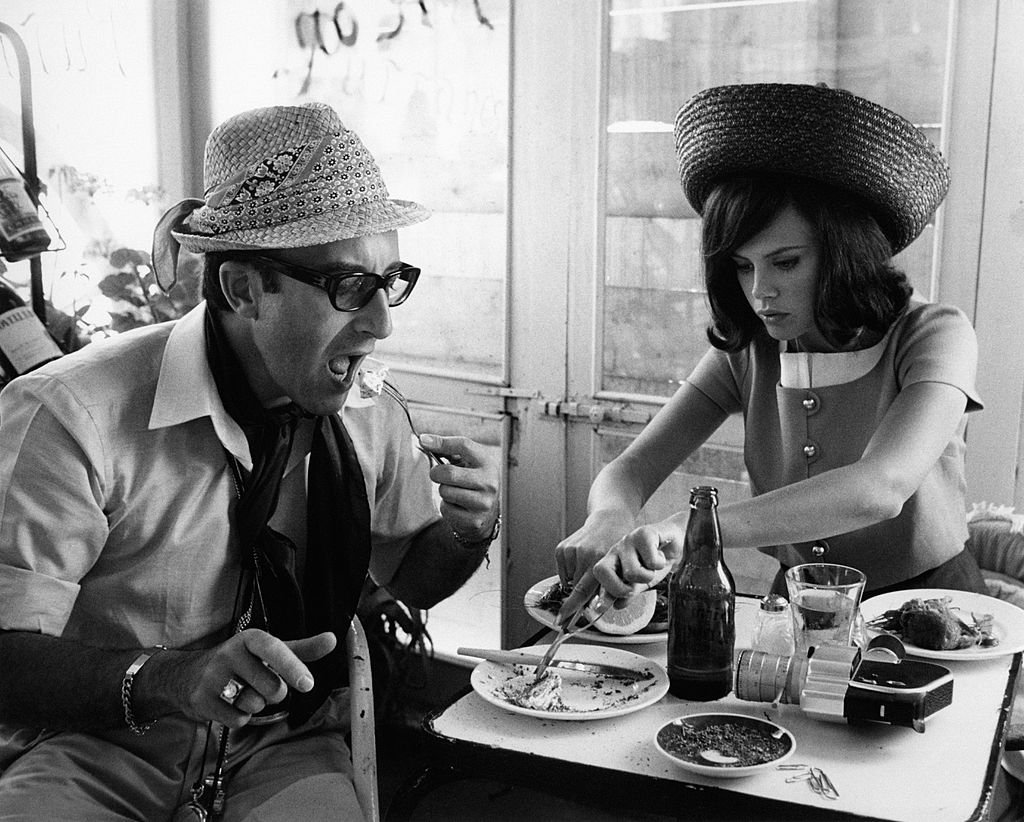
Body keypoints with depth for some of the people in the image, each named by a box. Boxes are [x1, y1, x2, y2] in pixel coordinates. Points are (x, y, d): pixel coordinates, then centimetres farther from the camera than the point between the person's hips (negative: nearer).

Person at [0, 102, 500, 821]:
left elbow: (411, 576, 15)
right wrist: (168, 681, -36)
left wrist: (469, 530, -7)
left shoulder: (372, 418, -1)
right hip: (95, 754, -3)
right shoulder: (72, 416, -19)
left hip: (286, 749, 4)